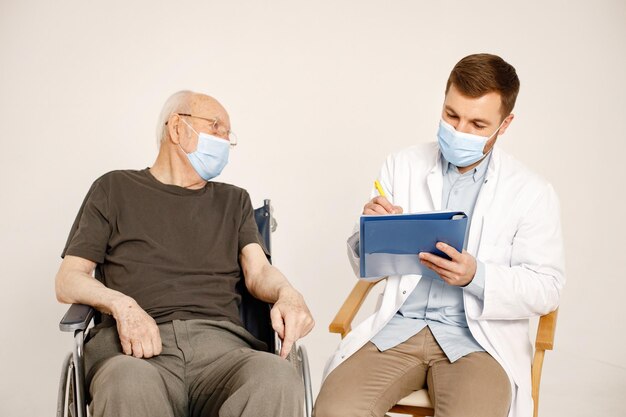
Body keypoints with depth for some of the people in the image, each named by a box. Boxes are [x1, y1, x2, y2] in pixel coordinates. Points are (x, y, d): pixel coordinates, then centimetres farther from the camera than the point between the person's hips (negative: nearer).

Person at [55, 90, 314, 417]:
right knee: (129, 385, -40)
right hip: (137, 346, -1)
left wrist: (287, 294, -12)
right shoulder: (114, 190, 19)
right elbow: (68, 281, 12)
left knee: (278, 378, -35)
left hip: (220, 341, 2)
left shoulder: (234, 200, 27)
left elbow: (258, 272, 13)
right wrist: (122, 304, -10)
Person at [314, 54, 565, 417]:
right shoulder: (401, 167, 5)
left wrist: (476, 276, -19)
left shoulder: (532, 193, 0)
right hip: (398, 327, 1)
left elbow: (546, 289, -1)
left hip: (479, 337, -1)